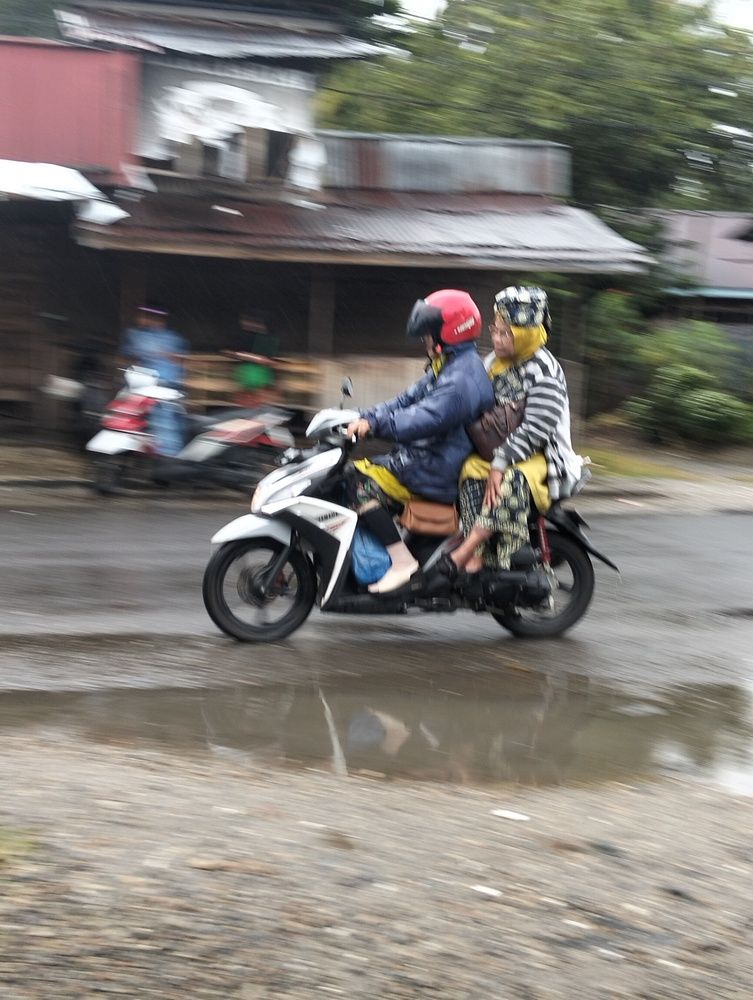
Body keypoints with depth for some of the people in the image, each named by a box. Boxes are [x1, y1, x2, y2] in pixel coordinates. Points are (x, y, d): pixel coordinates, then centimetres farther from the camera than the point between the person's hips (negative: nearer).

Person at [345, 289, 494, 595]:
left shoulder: (462, 377, -21)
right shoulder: (447, 367, 15)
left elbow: (425, 419, -30)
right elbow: (409, 400, 14)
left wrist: (375, 423, -28)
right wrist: (368, 418, 2)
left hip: (440, 471, -11)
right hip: (427, 457, 11)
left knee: (363, 482, -19)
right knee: (364, 473, 14)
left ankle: (402, 561, -20)